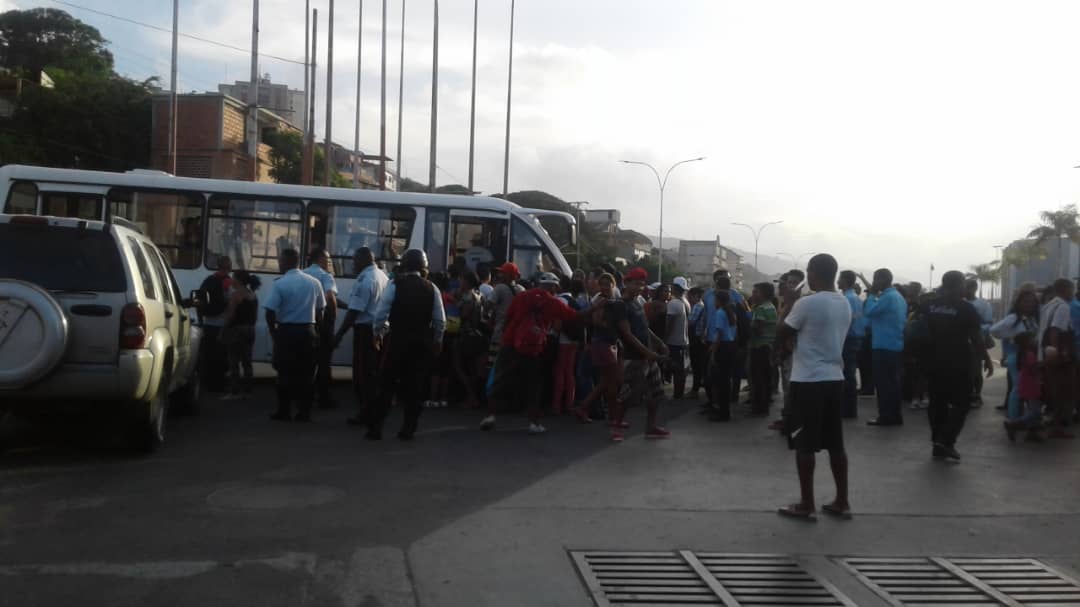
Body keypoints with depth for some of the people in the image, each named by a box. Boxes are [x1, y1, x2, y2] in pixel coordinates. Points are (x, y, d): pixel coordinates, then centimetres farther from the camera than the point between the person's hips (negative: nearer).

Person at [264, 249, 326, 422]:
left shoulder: (279, 284, -10)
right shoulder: (314, 283, 3)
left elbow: (270, 312, -12)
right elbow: (320, 311, 8)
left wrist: (273, 331, 3)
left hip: (286, 332, -3)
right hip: (308, 332, 3)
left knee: (285, 372, 5)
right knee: (306, 372, 8)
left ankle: (284, 411, 10)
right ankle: (304, 411, 11)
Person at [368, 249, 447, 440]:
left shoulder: (395, 285, -6)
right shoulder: (431, 288, 1)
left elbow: (381, 314, -9)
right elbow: (440, 321, 0)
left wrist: (378, 333, 8)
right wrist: (436, 341, 14)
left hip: (397, 340, -2)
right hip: (422, 343, 2)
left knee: (386, 384, 5)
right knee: (414, 386, 10)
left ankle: (376, 428, 5)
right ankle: (408, 429, 13)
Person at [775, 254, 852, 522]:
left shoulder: (807, 303, -15)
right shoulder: (845, 304, 8)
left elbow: (781, 334, -6)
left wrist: (787, 307, 8)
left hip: (808, 380, -7)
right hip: (835, 378, 7)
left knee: (805, 444, 1)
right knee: (835, 443, 12)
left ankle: (806, 505, 5)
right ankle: (842, 501, 17)